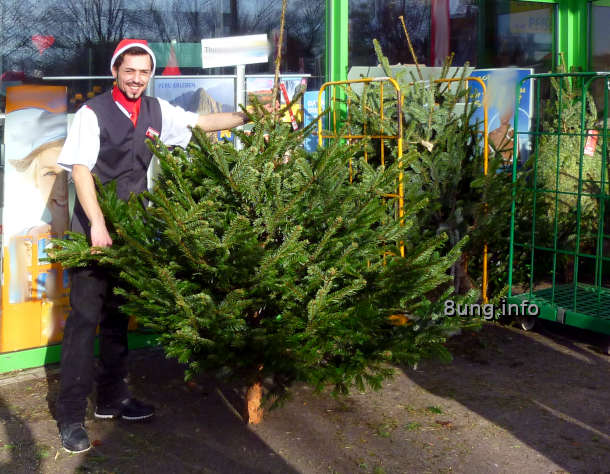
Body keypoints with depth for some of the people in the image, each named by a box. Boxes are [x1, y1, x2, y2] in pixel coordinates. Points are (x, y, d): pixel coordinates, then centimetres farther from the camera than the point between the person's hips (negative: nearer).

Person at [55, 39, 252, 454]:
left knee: (119, 314, 14)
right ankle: (71, 415, 2)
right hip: (95, 228, -6)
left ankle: (112, 397, 26)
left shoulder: (157, 111, 7)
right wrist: (97, 224, -22)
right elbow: (80, 170, -15)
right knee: (85, 316, -5)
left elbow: (205, 122, 17)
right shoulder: (93, 113, -9)